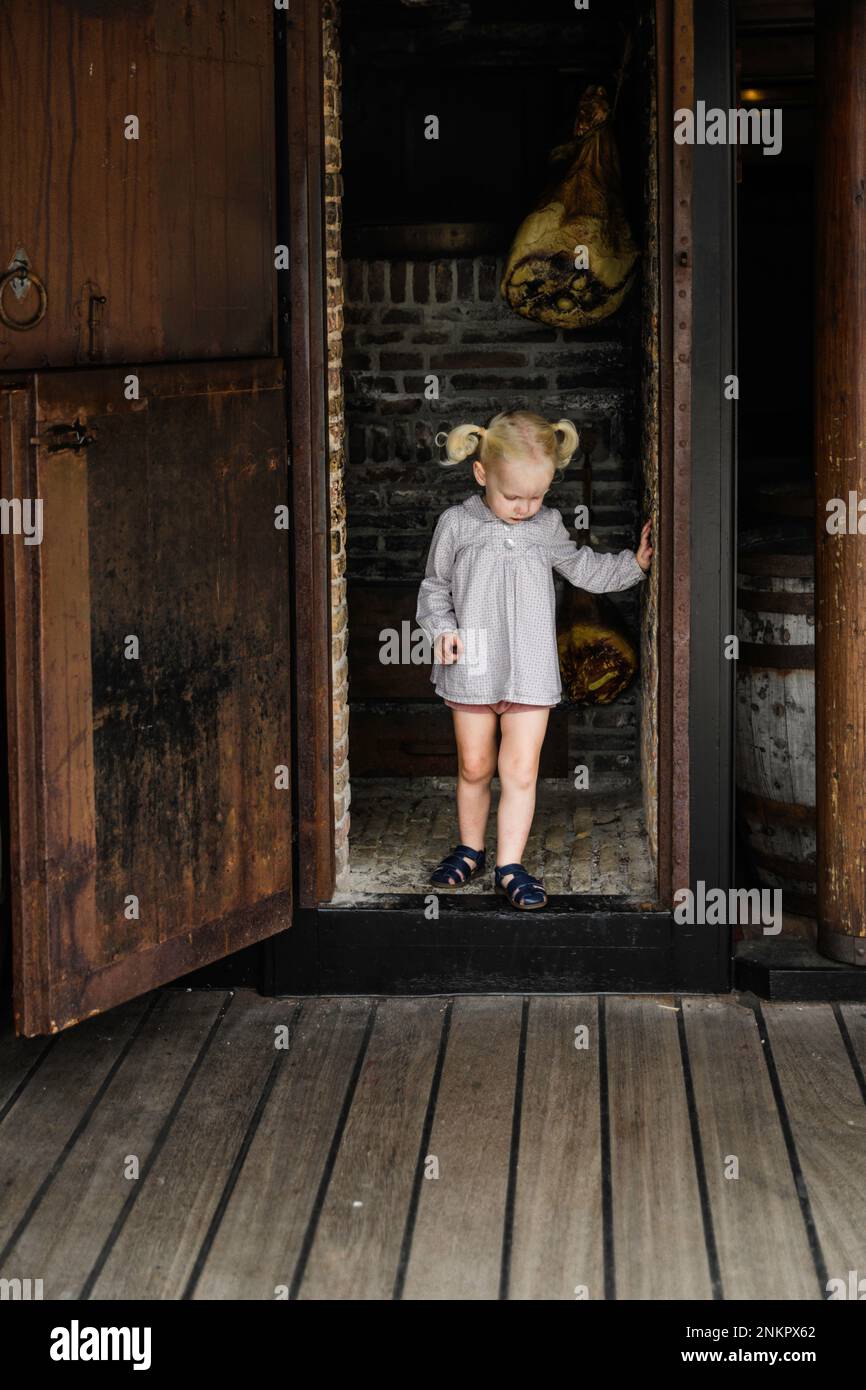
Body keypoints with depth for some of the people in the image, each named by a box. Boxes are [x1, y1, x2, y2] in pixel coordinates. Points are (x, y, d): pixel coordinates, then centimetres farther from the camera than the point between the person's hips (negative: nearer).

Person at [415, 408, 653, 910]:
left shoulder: (549, 526, 1)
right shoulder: (457, 524, -5)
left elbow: (584, 569, 17)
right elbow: (435, 585, 6)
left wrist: (635, 562, 7)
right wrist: (441, 628, -9)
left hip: (531, 670, 0)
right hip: (472, 666, 0)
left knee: (520, 770, -3)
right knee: (474, 765, 12)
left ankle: (511, 866, 4)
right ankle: (471, 849, 29)